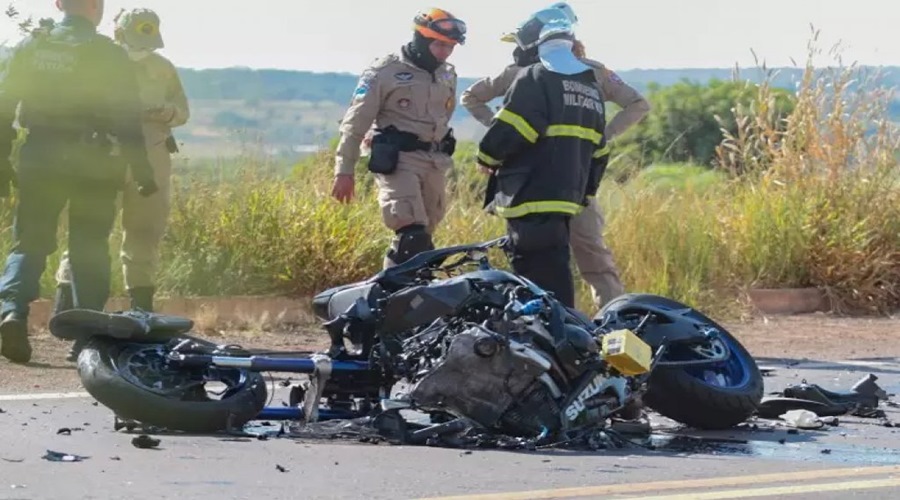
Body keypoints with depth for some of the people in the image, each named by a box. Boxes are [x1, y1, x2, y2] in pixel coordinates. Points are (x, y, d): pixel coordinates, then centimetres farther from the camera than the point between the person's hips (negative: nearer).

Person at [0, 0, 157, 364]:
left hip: (39, 159, 2)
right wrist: (142, 170, -1)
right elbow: (128, 119, -6)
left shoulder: (30, 46, 7)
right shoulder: (108, 54, -3)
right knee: (89, 249, 7)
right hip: (91, 163, -2)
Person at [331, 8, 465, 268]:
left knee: (423, 237, 9)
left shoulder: (448, 75, 11)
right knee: (411, 237, -18)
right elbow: (356, 122, -7)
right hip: (399, 160, -7)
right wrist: (344, 170, -9)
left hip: (435, 162, 7)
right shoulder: (386, 71, -9)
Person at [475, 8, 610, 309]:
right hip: (568, 197, 9)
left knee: (545, 280, -10)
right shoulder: (591, 87, 17)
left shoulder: (535, 79, -10)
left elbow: (507, 132, -15)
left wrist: (487, 158, 3)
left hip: (531, 197, -9)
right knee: (552, 273, 15)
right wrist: (585, 191, 28)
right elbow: (598, 151, 20)